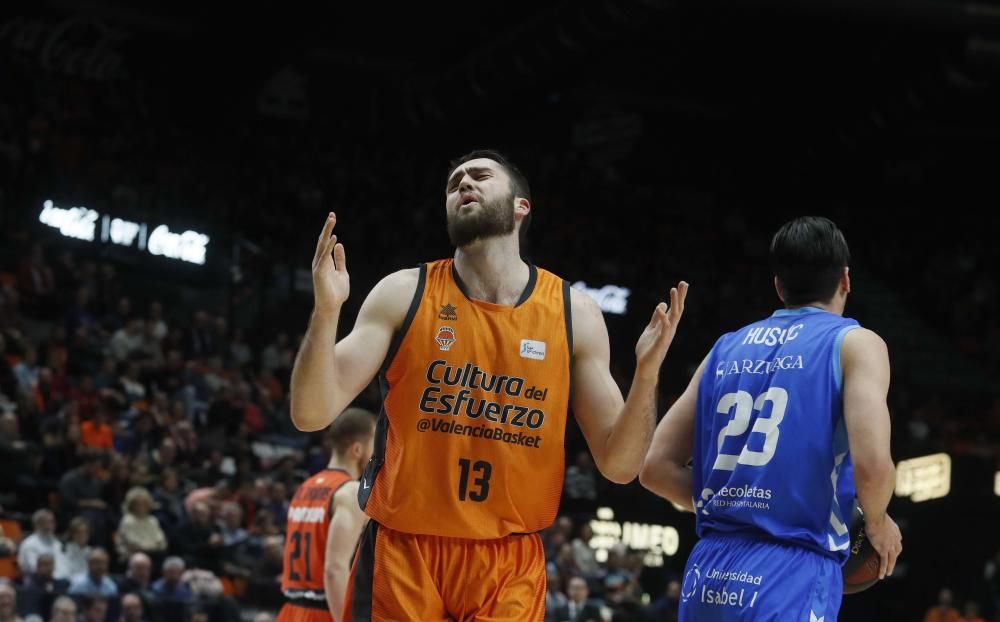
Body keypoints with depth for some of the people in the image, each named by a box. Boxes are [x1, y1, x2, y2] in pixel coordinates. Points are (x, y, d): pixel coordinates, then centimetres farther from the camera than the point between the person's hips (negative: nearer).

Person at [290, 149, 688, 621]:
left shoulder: (573, 313, 2)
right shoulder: (404, 294, 0)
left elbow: (619, 465, 2)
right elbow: (312, 415, -6)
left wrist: (647, 373, -14)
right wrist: (326, 311, -20)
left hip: (510, 565, 1)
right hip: (402, 553, -1)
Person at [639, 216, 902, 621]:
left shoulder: (726, 349, 17)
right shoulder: (855, 343, 2)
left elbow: (657, 468, 13)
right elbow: (872, 465, -14)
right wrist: (878, 525, 6)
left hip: (708, 577, 6)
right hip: (790, 580, -6)